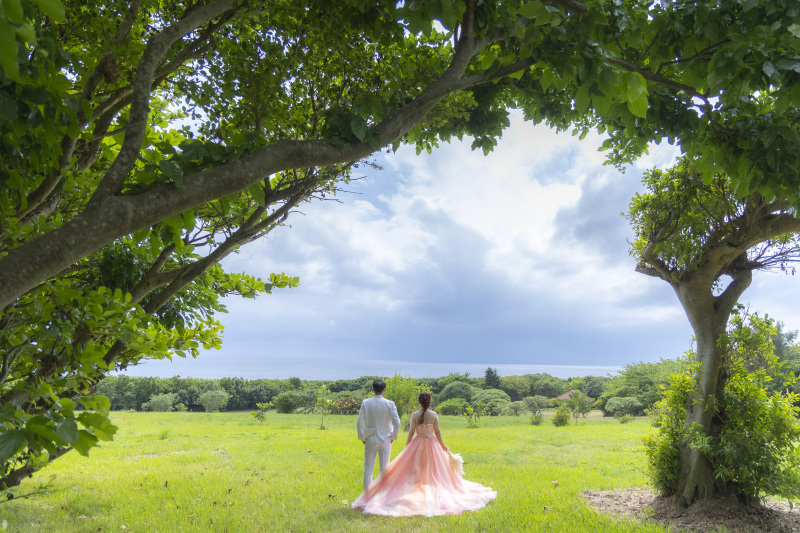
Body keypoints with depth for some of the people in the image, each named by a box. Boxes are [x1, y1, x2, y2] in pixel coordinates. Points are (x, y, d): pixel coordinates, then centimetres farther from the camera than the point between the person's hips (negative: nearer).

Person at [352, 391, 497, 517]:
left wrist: (406, 448, 2)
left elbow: (411, 432, -8)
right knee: (434, 470, 13)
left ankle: (416, 494, 6)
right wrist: (444, 447, 7)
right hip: (432, 444, 1)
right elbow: (437, 432, -4)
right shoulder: (434, 415, -7)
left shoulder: (414, 415, -10)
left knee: (415, 472, 9)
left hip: (417, 444, -1)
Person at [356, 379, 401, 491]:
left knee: (368, 470, 8)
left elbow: (359, 423, -7)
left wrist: (362, 438, 6)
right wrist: (393, 437, 4)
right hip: (385, 441, 0)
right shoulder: (390, 404, -8)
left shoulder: (366, 403, -6)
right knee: (384, 470, 8)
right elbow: (397, 423, -11)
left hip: (370, 441, 0)